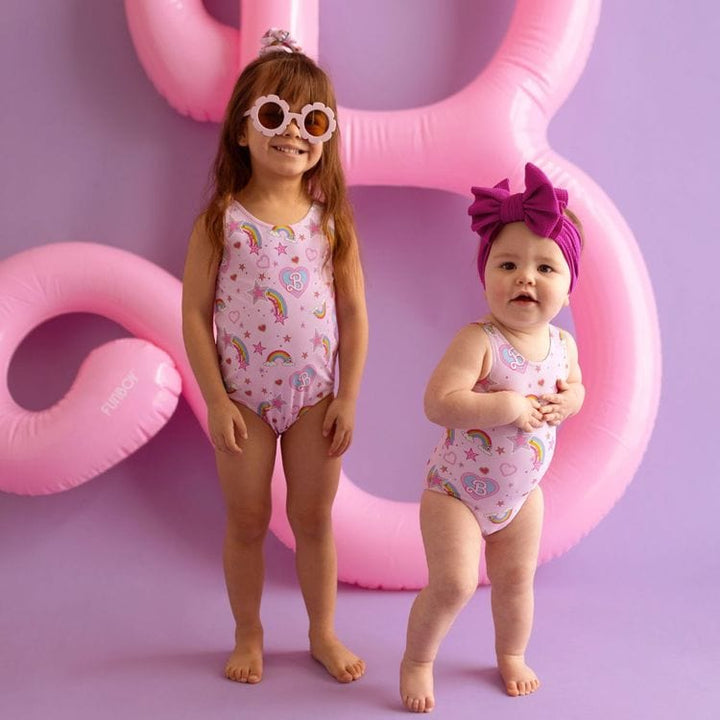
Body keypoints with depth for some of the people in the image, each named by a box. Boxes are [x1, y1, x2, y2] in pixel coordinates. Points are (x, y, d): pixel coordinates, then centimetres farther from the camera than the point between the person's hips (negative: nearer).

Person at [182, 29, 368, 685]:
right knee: (247, 522, 11)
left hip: (315, 397, 1)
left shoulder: (331, 219, -3)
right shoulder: (221, 220, -8)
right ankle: (249, 636, 30)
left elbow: (354, 313, -1)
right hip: (244, 397, -1)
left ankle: (323, 633, 30)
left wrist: (348, 398, -4)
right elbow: (195, 314, -7)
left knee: (314, 519, 12)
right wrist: (216, 401, -11)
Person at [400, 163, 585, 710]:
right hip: (456, 488, -6)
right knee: (453, 583, -11)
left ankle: (512, 656, 44)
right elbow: (438, 403, -34)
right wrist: (507, 406, -34)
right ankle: (417, 660, 15)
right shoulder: (478, 341, -26)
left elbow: (574, 384, 15)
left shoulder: (563, 344, -5)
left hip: (521, 492, 6)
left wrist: (568, 402, -8)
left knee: (516, 580, 18)